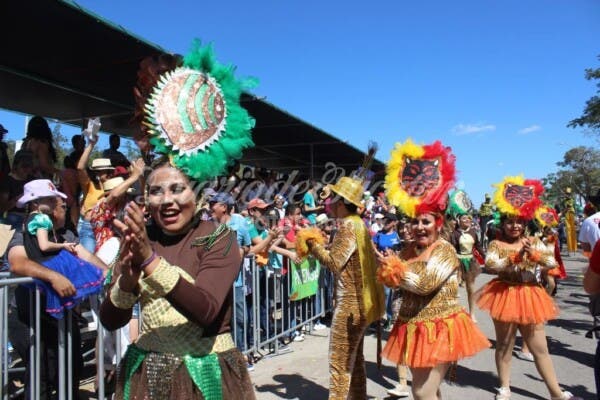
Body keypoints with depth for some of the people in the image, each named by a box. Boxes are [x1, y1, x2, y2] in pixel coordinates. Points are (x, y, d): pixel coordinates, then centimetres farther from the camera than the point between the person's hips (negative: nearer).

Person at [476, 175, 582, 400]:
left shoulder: (534, 242, 3)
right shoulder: (497, 244, -7)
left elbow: (552, 263, -5)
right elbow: (490, 264, -22)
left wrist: (533, 254, -21)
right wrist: (516, 256, -29)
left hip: (530, 296, 3)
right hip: (505, 295, -2)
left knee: (540, 348, 12)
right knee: (504, 345, 11)